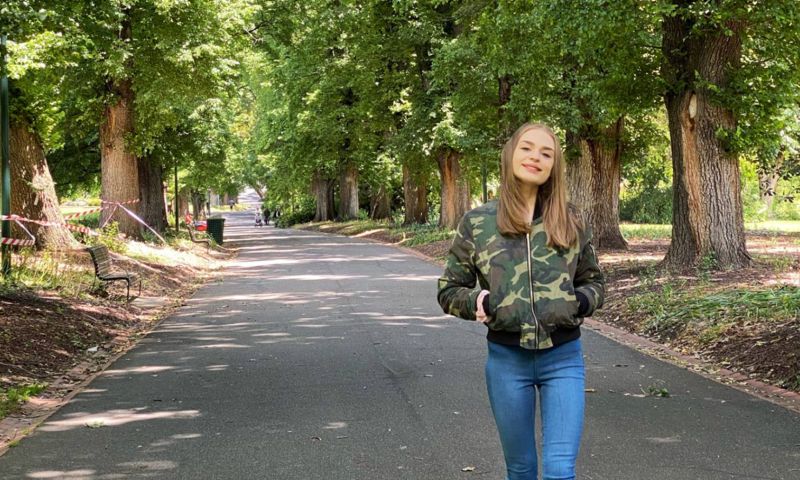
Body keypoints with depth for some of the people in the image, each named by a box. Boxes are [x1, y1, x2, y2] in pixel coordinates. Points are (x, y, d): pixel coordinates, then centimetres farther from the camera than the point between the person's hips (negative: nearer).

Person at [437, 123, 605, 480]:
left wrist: (580, 302, -8)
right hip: (507, 360, 0)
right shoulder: (477, 222, -1)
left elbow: (594, 281, 14)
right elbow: (449, 290, 6)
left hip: (563, 359, 0)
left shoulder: (571, 222, 2)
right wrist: (479, 303, -15)